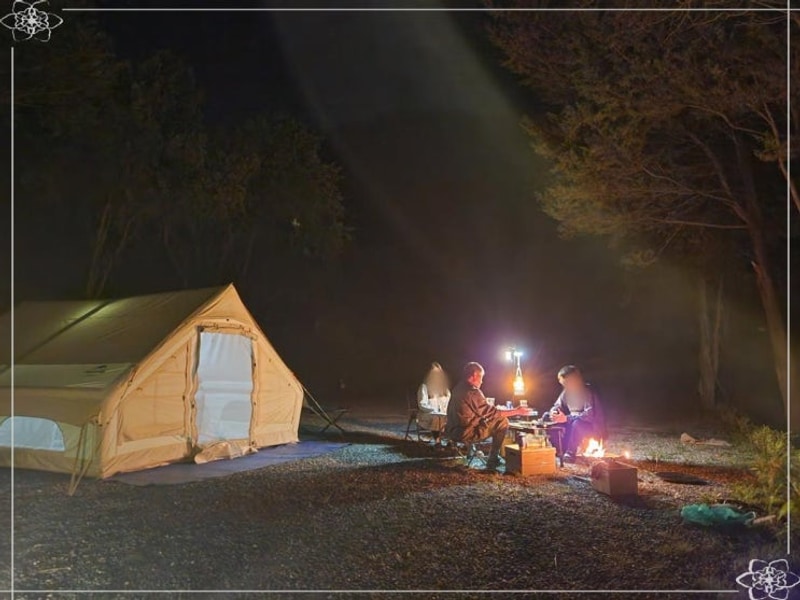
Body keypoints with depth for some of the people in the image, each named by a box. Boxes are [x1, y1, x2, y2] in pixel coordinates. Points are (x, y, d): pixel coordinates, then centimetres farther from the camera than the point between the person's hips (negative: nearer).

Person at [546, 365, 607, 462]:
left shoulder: (588, 392, -23)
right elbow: (557, 406, 5)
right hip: (574, 425, 7)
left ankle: (570, 453, -22)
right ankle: (561, 451, -4)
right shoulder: (566, 392, -2)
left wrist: (566, 418, -38)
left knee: (577, 423, -37)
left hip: (594, 428, -7)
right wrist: (553, 413, -21)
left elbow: (590, 415, -34)